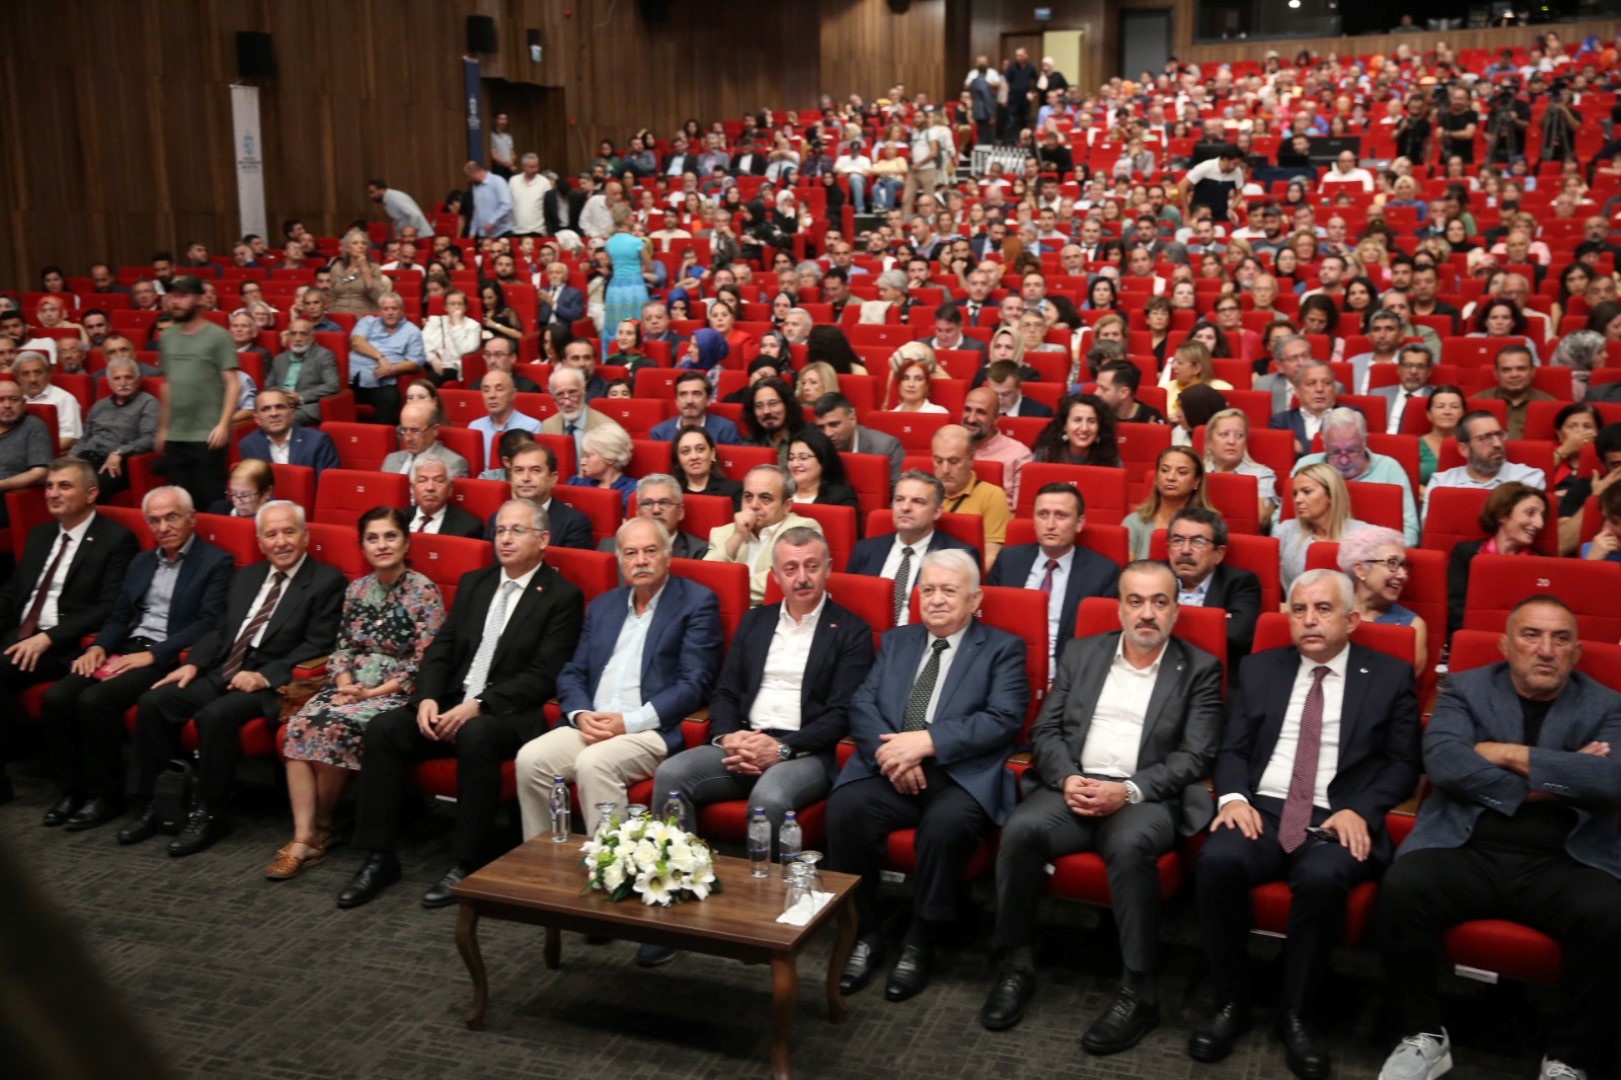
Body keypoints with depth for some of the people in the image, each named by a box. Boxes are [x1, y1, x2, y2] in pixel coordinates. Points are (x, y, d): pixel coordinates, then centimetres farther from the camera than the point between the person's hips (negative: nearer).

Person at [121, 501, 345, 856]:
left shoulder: (327, 582, -4)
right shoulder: (247, 576, 19)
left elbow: (318, 646, -11)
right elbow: (220, 631, 20)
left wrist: (264, 676, -19)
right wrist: (192, 664, 2)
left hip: (271, 684, -7)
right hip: (221, 673, 7)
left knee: (215, 716, -32)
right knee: (153, 702, -13)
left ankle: (210, 814, -15)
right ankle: (146, 807, -4)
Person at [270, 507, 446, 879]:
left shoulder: (424, 592, -7)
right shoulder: (357, 589, 12)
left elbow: (423, 664, -11)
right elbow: (342, 647, 13)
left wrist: (371, 693, -15)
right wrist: (345, 685, -7)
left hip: (396, 692, -5)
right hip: (353, 684, 5)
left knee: (335, 727, -30)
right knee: (300, 727, -23)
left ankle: (321, 825, -8)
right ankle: (303, 839, -24)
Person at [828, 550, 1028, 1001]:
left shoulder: (1002, 649, 10)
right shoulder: (895, 641, 22)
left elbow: (1004, 719, -6)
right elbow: (862, 704, 10)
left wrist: (927, 741, -17)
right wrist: (890, 751, -12)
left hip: (960, 775, -3)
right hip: (891, 771, 3)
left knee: (945, 823, -35)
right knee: (844, 807, -27)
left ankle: (920, 944, -14)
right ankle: (866, 934, -9)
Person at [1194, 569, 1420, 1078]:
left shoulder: (1390, 677, 10)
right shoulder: (1258, 669, 17)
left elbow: (1403, 765, 5)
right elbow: (1232, 749, 12)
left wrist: (1360, 811, -12)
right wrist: (1234, 796, -9)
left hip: (1339, 820, -2)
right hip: (1263, 809, 2)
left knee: (1323, 878, -36)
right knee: (1218, 860, -31)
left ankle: (1297, 1015, -14)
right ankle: (1230, 1002, -12)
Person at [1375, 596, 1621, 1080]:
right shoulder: (1465, 688, 12)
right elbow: (1443, 762, -6)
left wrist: (1509, 755, -7)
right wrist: (1541, 784, -8)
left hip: (1562, 862, 0)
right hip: (1466, 850, 0)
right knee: (1400, 890, -30)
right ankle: (1425, 1035, -6)